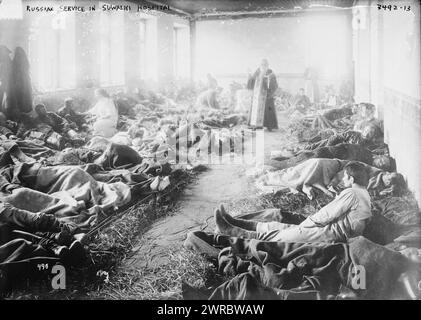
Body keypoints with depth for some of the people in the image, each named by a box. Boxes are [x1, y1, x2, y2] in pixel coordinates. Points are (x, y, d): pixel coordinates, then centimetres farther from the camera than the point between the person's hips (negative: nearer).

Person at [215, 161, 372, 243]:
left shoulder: (350, 193, -14)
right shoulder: (363, 194, 18)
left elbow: (326, 215, -16)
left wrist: (304, 224, -3)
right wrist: (308, 221, 11)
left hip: (331, 233, -9)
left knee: (277, 235, -8)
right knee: (278, 226, 7)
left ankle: (230, 231, -5)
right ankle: (235, 223, 10)